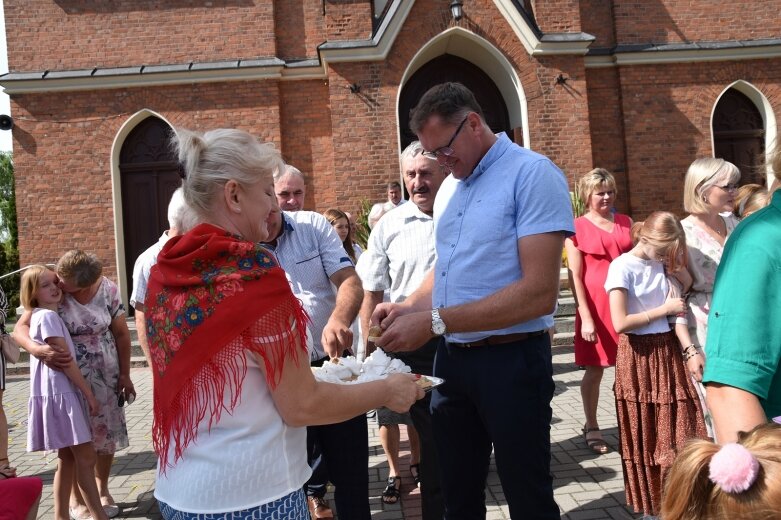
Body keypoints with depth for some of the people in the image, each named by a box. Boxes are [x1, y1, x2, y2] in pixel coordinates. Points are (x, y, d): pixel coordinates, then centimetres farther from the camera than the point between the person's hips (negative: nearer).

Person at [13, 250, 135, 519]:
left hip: (106, 375, 2)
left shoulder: (108, 289, -11)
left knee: (108, 433, 10)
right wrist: (37, 349, -37)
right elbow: (20, 328, -16)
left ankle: (102, 489, 31)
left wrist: (124, 375, -1)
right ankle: (76, 498, 23)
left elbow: (121, 334, -2)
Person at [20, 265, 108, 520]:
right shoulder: (48, 316, -13)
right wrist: (89, 394, -12)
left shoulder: (40, 316, 16)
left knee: (68, 459, 12)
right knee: (85, 457, -5)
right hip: (59, 394, -9)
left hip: (60, 393, 9)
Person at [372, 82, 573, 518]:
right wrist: (409, 307, 1)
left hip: (511, 361, -7)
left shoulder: (533, 174, -14)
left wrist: (435, 322, -23)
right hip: (452, 359, 7)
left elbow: (540, 292, -23)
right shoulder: (449, 188, 11)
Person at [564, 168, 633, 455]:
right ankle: (591, 427, 21)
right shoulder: (577, 228, -2)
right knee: (595, 369, 6)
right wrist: (586, 317, -11)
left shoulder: (625, 222, 11)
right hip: (595, 303, -4)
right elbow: (575, 276, -6)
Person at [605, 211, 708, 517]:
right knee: (645, 437, 7)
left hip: (667, 351, 6)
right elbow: (620, 323, -19)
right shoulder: (623, 267, -13)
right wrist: (664, 309, -14)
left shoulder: (661, 263, 6)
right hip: (638, 357, -6)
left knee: (678, 430, 8)